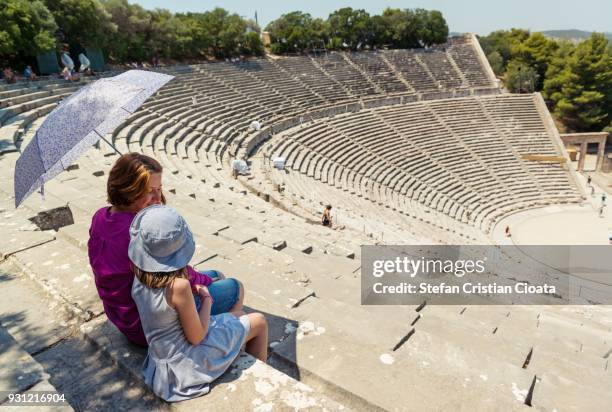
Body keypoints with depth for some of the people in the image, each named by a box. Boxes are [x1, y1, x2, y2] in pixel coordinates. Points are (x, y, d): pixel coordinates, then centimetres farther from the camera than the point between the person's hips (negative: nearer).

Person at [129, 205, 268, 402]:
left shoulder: (140, 275, -13)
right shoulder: (179, 286, -35)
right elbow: (196, 337, -22)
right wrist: (207, 300, -10)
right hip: (187, 360, -7)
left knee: (237, 315, 25)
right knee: (259, 322, 10)